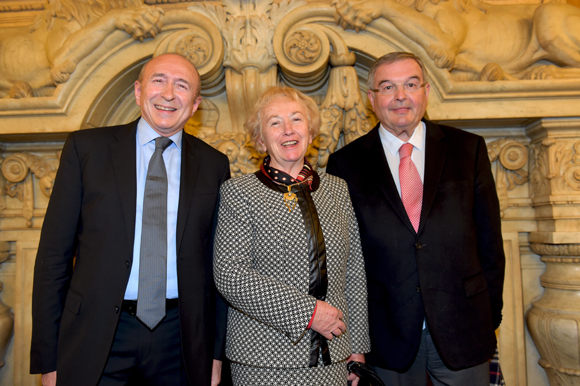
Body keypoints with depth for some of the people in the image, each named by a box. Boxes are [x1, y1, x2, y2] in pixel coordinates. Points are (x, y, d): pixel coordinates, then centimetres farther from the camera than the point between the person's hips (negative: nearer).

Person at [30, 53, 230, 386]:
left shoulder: (214, 164, 3)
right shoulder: (86, 147, 0)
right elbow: (54, 252, -1)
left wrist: (216, 352, 4)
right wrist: (48, 359, -3)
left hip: (181, 340, 1)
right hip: (97, 339, 0)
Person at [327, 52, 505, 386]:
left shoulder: (468, 149, 2)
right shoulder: (346, 164, -3)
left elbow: (490, 241, 3)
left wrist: (490, 316, 2)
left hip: (462, 326, 1)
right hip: (388, 333, -1)